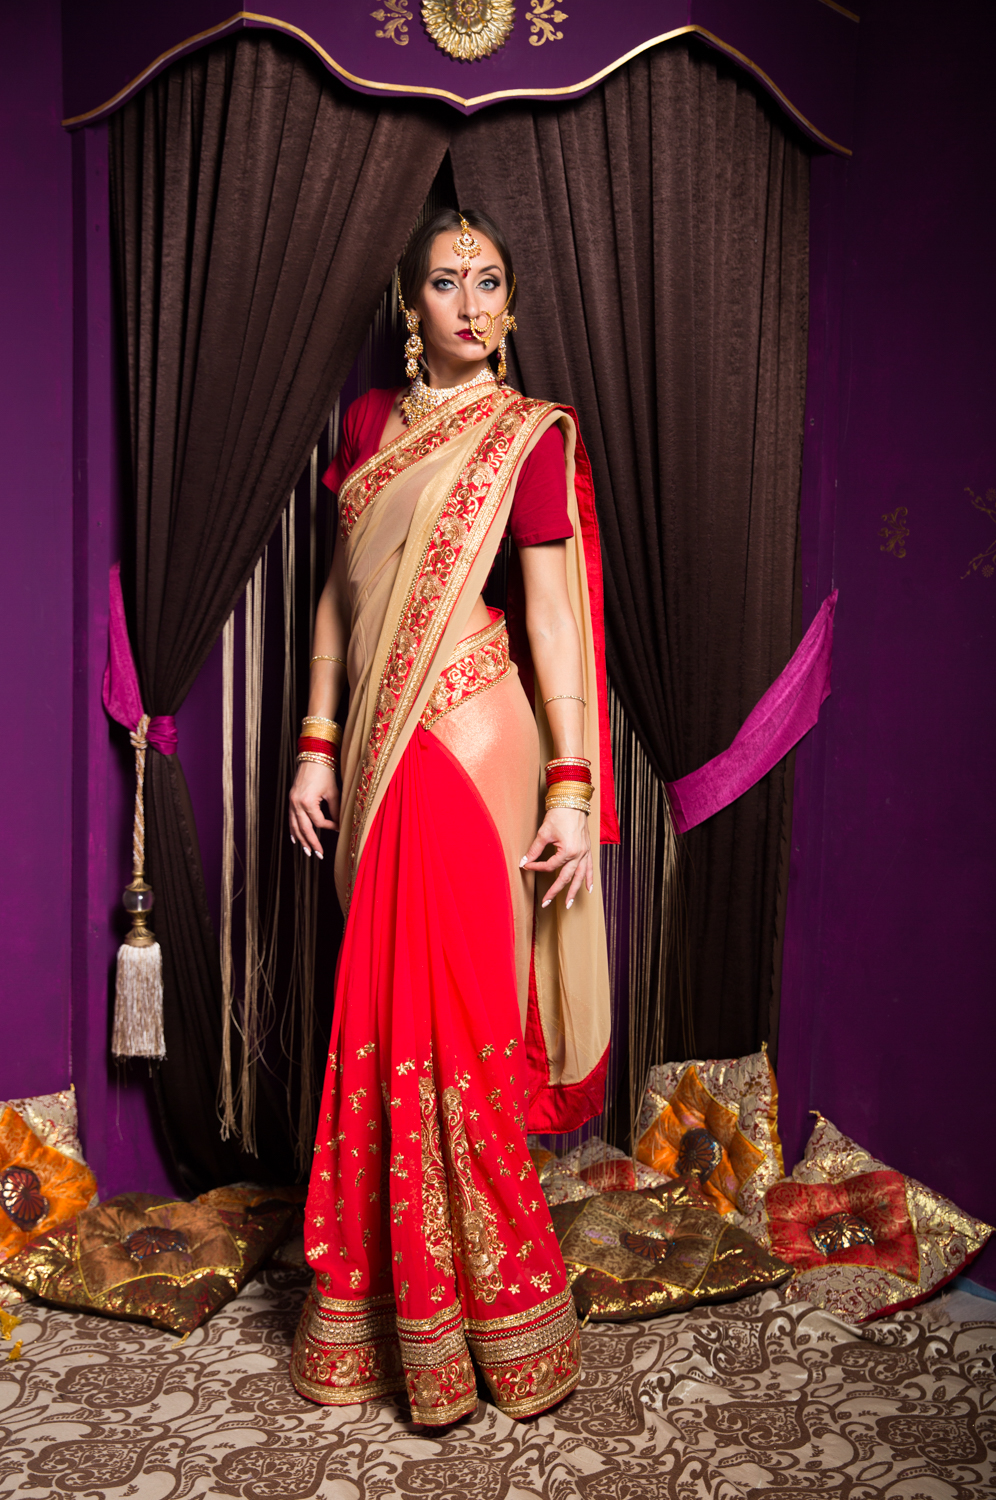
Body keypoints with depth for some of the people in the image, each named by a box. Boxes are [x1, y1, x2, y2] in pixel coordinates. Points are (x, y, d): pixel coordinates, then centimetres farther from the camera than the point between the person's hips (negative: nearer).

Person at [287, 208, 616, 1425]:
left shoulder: (530, 434, -1)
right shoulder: (368, 422, 13)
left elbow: (554, 617, -7)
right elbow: (340, 591, 13)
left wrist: (573, 786, -13)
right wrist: (316, 746, 8)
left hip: (470, 739, -5)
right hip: (379, 739, 5)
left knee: (448, 1011, -2)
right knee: (389, 1004, 11)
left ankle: (489, 1312, 19)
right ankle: (397, 1296, 29)